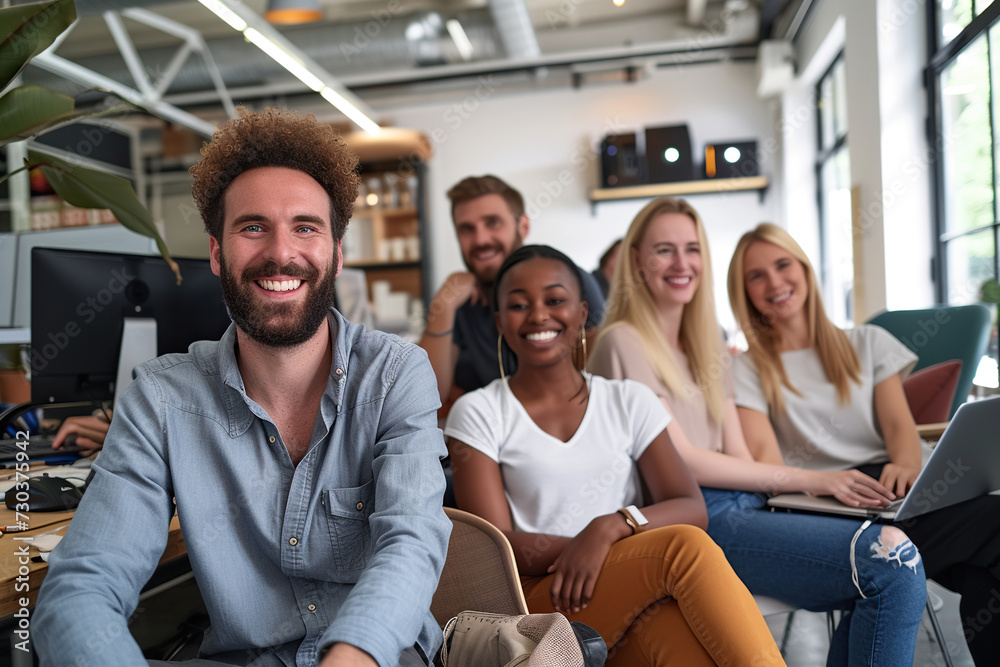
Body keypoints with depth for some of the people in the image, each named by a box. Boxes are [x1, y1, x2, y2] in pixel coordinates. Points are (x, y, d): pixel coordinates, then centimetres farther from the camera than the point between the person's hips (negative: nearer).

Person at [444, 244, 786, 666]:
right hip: (540, 601, -1)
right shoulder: (478, 414, 5)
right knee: (685, 547, -27)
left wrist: (611, 526, -20)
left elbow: (692, 509, 3)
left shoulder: (629, 402, 13)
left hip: (638, 598, 2)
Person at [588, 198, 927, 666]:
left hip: (745, 505, 7)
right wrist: (808, 479, -10)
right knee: (893, 559, -21)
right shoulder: (623, 343, -3)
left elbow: (738, 458, 14)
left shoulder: (709, 351, 21)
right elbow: (682, 461, -9)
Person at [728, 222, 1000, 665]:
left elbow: (900, 425, 7)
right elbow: (765, 459, -4)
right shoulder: (747, 371, 10)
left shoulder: (867, 343, 20)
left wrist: (906, 467, -17)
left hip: (887, 493, 3)